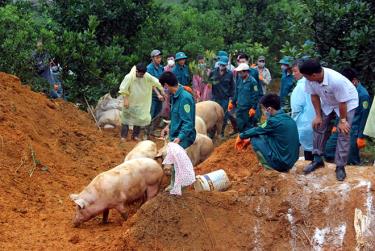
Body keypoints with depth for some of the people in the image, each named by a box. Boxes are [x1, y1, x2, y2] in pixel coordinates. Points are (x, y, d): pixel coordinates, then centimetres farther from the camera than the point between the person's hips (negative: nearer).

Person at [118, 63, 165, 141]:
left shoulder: (147, 76, -14)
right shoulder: (129, 77, -23)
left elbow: (156, 82, -2)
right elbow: (123, 90, -17)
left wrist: (161, 90, 2)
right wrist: (125, 100, -17)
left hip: (141, 103, 4)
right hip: (130, 103, -4)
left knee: (139, 119, 7)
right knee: (126, 118, 2)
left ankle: (135, 135, 20)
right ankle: (123, 136, 9)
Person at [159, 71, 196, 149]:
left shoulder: (185, 98, -21)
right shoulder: (175, 97, 8)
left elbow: (188, 123, -24)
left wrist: (180, 138, -34)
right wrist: (169, 127, 25)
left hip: (183, 139, -9)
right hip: (174, 137, 9)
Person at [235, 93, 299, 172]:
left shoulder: (274, 121, -17)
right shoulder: (288, 119, 8)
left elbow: (257, 130, 0)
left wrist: (241, 136, 18)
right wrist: (248, 140, 24)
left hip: (280, 163, -8)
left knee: (255, 139, 0)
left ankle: (269, 168, 3)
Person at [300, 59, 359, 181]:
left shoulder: (336, 80, -43)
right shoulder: (310, 80, -26)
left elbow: (342, 103, -30)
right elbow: (314, 96, -8)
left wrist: (342, 120, -18)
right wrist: (318, 116, -5)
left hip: (347, 102, -6)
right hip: (328, 102, 6)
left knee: (343, 133, -9)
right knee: (319, 127, 5)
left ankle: (340, 166, 0)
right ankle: (317, 160, 20)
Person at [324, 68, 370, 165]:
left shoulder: (363, 94, -16)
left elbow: (364, 117, -14)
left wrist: (361, 137, -13)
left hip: (353, 131, -7)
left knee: (351, 162, 0)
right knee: (328, 152, 5)